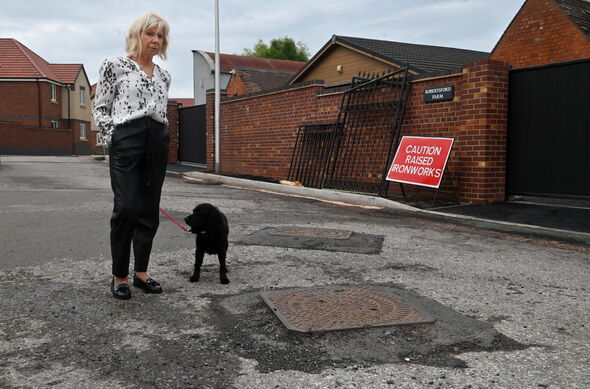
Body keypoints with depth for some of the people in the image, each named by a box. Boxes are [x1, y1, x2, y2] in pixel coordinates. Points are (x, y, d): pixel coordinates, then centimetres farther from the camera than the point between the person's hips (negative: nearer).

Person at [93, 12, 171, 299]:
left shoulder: (163, 75, 17)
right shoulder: (114, 66, 3)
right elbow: (100, 110, 2)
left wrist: (161, 136, 13)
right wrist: (114, 140, -6)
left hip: (158, 144, 5)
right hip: (126, 139, -5)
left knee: (149, 211, 6)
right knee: (126, 208, -11)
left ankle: (141, 272, 16)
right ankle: (119, 276, 4)